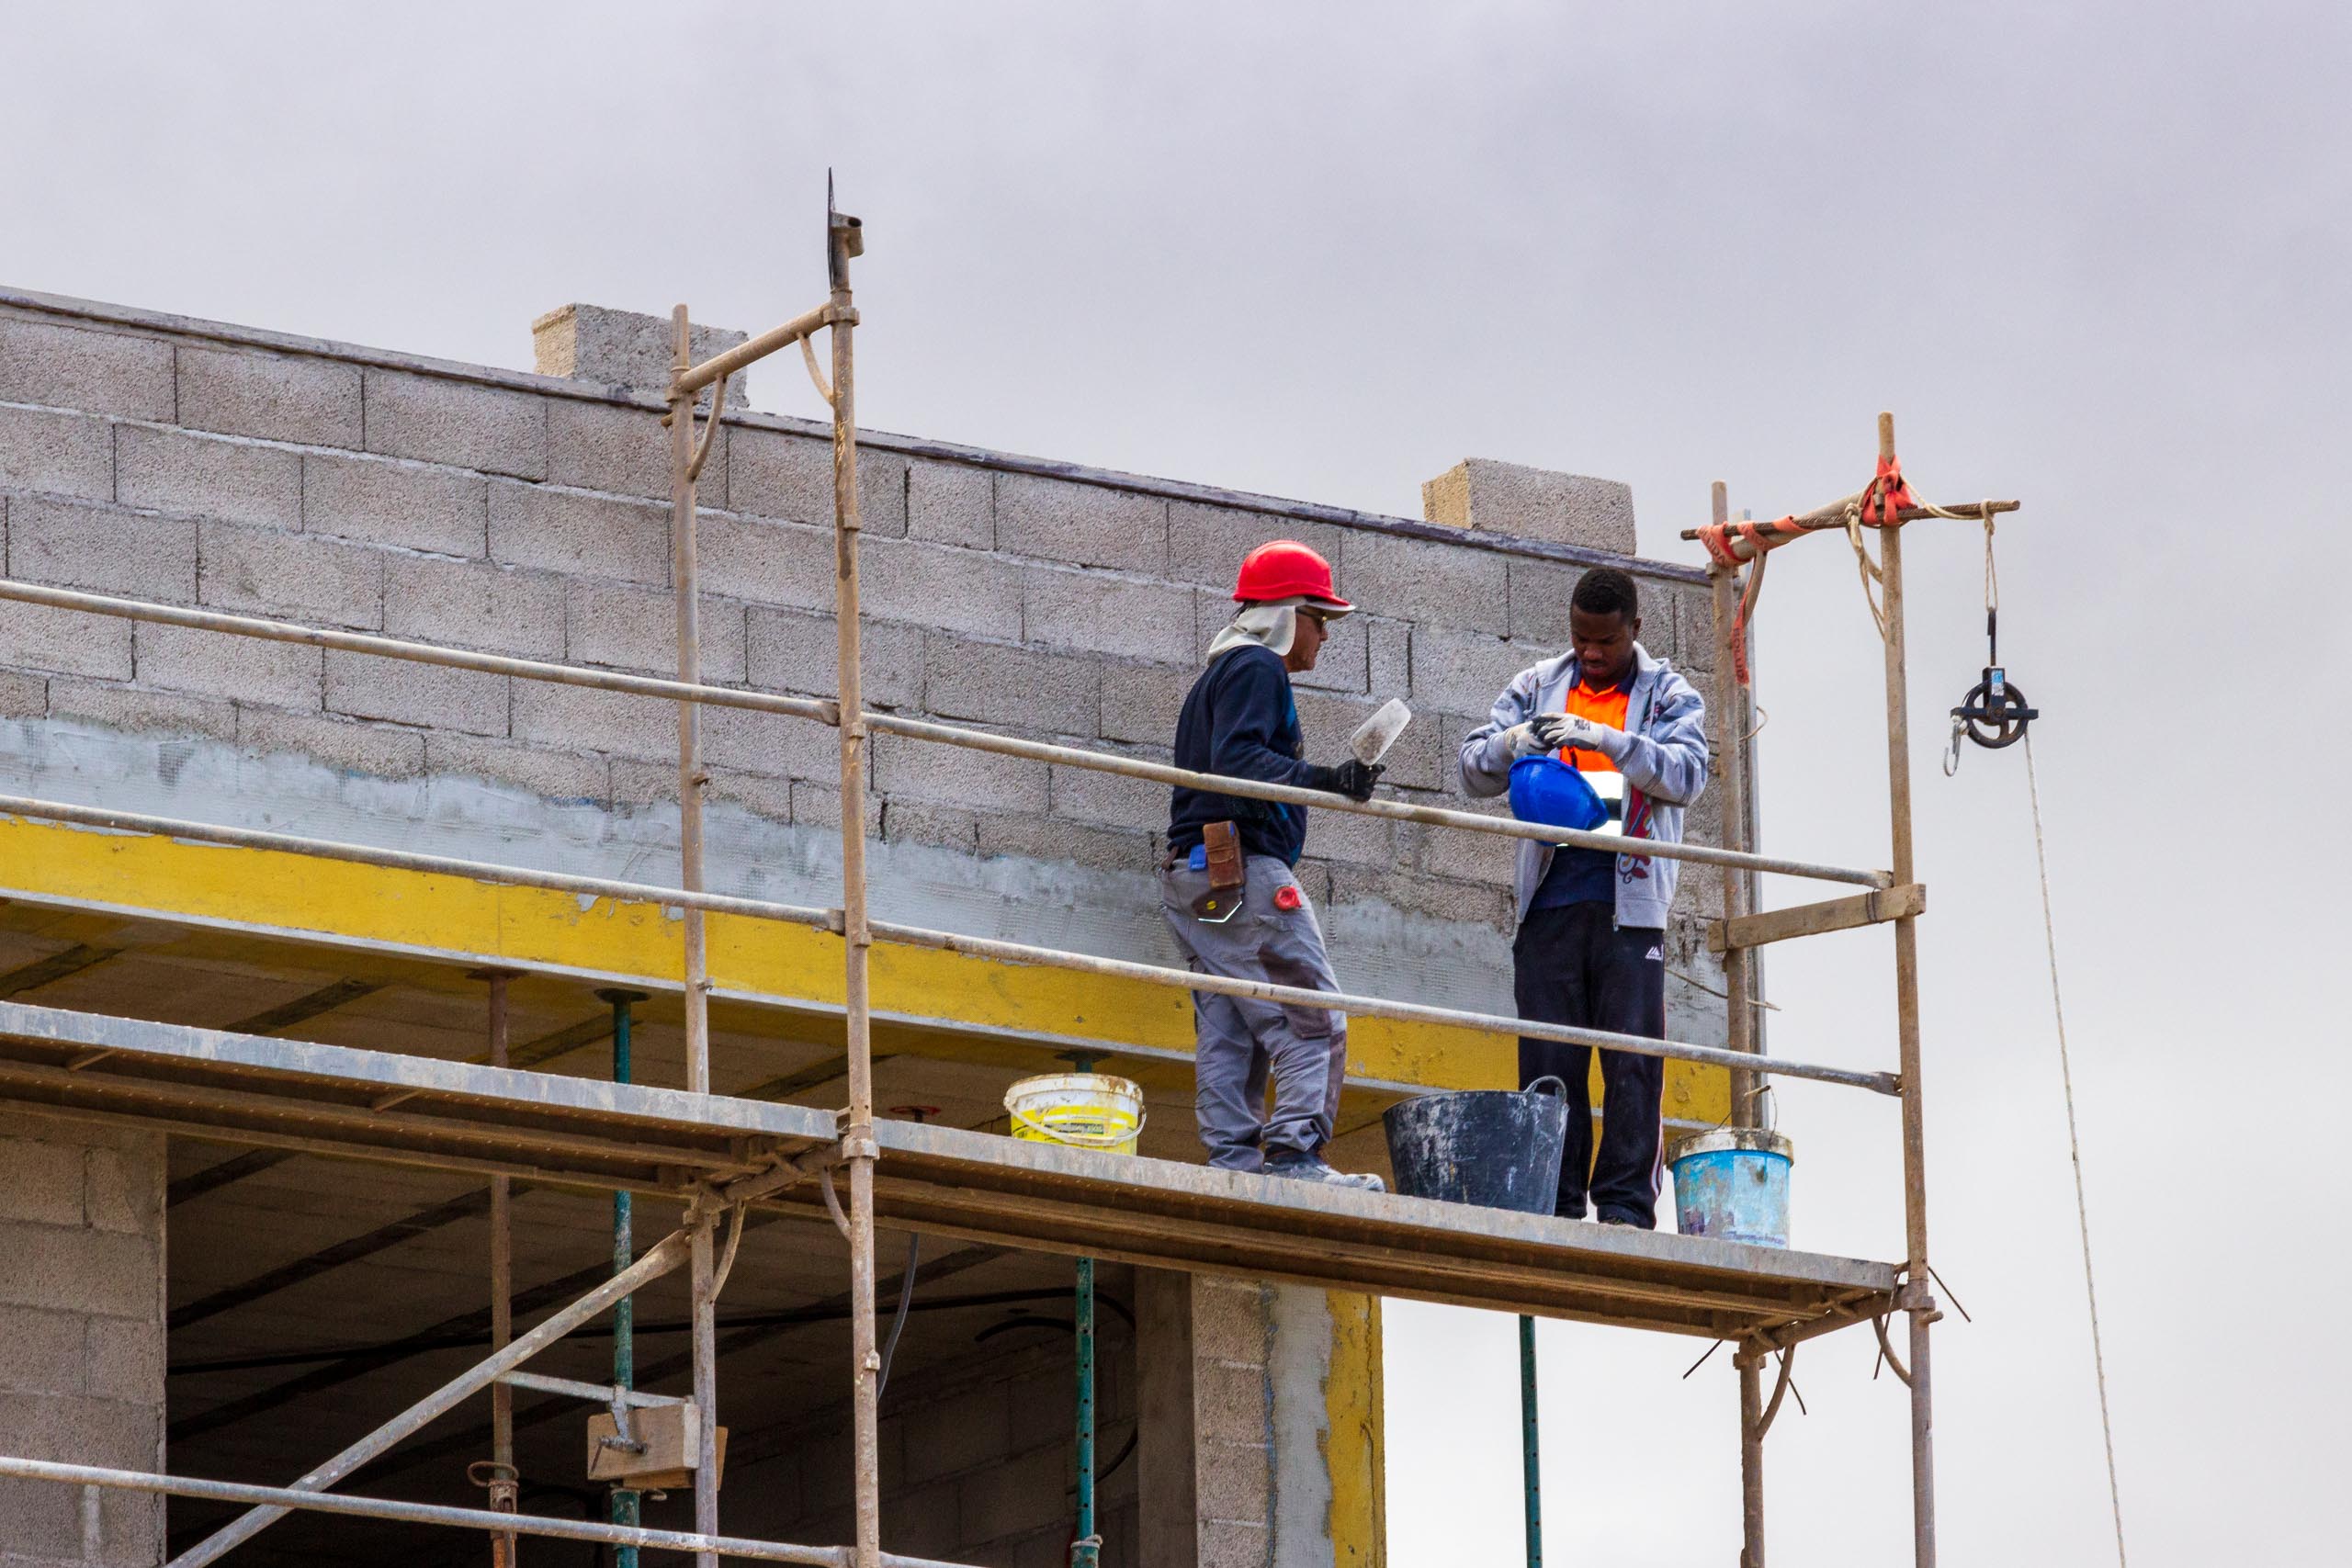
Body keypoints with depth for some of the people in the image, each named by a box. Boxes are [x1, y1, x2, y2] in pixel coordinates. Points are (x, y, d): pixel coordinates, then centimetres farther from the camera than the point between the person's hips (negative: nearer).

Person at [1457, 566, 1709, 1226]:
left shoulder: (1668, 694, 10)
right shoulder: (1537, 687, 16)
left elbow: (1686, 774, -7)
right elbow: (1475, 769, 12)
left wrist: (1605, 739, -20)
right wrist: (1511, 744, -11)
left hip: (1629, 905, -2)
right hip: (1550, 901, 2)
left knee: (1633, 1061, -6)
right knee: (1547, 1061, 0)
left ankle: (1626, 1203, -5)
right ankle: (1552, 1206, 3)